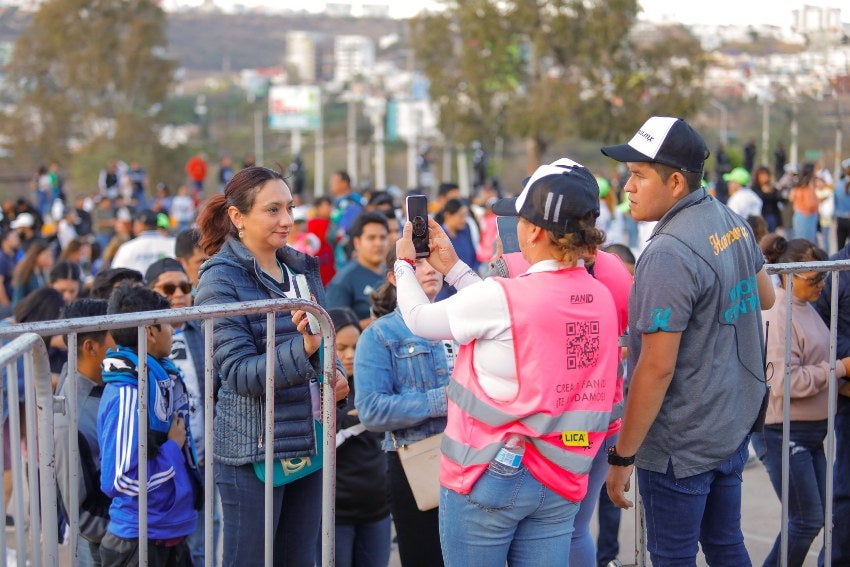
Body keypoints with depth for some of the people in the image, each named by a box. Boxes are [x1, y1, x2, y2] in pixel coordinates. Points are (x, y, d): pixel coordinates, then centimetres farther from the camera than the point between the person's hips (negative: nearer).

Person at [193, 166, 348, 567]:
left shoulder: (302, 268, 9)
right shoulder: (221, 278, -11)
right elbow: (238, 372, -19)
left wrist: (335, 372, 1)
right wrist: (303, 347, -33)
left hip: (309, 440, 7)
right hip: (253, 448, -6)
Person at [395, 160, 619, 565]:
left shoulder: (501, 298, -19)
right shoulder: (601, 298, 0)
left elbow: (419, 319, -3)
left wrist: (404, 264, 16)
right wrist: (452, 268, 21)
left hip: (489, 475, -5)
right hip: (561, 483, 6)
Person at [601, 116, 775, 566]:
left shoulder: (669, 255, -24)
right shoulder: (732, 221, 2)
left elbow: (657, 368, -24)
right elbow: (764, 297, 20)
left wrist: (622, 456, -17)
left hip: (682, 444, -8)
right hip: (735, 426, 9)